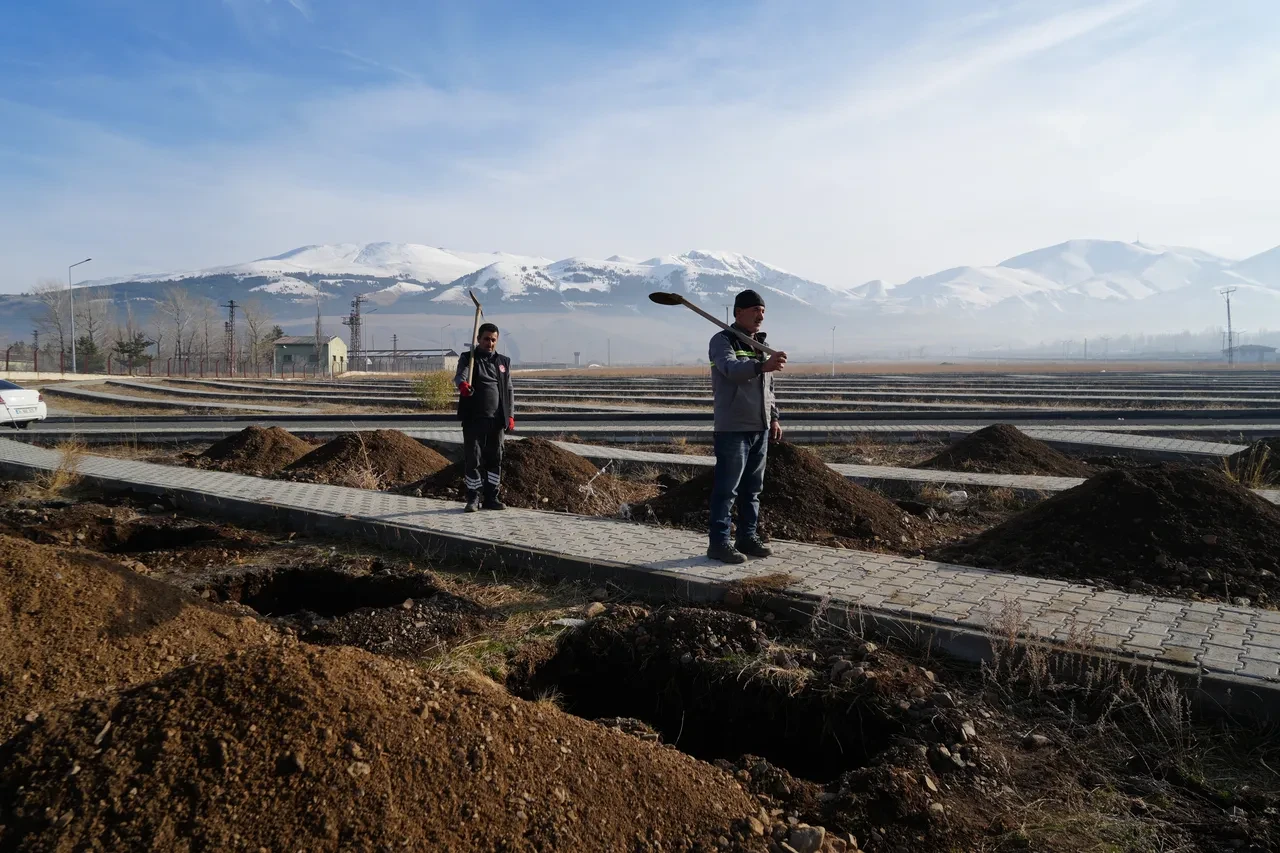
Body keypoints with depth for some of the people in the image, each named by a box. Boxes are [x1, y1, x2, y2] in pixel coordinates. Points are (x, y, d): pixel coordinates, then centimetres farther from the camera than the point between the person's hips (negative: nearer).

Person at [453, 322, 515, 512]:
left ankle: (491, 497, 16)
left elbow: (509, 391, 17)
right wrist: (462, 384, -42)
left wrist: (510, 415, 8)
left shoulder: (503, 362, 14)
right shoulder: (468, 358, 3)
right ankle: (473, 498, 7)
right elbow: (460, 374, -18)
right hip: (473, 419, -4)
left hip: (497, 420, 4)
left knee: (495, 459, 7)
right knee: (472, 459, -3)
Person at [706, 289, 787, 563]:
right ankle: (719, 543, 1)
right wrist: (763, 365, -46)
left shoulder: (760, 344, 17)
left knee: (753, 488, 13)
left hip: (760, 428, 8)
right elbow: (731, 369, -30)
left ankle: (748, 537, 22)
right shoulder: (722, 341, -9)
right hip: (733, 428, -8)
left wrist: (774, 418, 17)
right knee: (727, 488, -5)